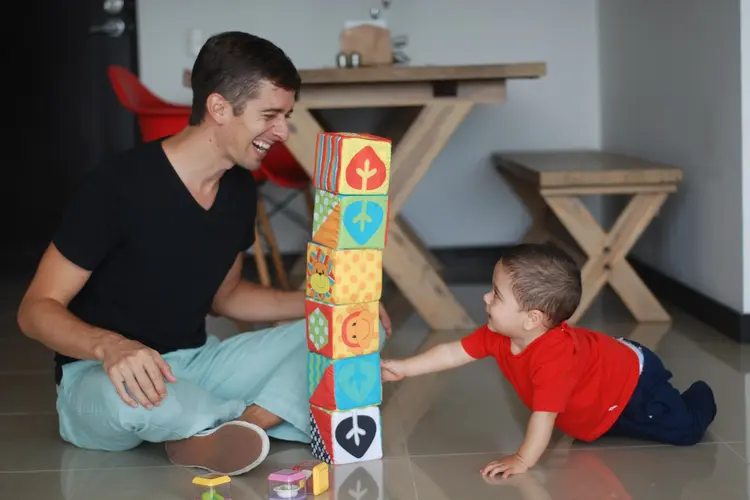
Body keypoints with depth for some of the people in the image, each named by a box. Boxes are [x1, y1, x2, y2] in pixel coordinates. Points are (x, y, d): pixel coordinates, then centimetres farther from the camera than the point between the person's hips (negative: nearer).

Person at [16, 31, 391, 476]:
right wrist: (109, 345, -39)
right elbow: (37, 309, -17)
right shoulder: (120, 186, -20)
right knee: (129, 399, -43)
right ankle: (269, 414, -15)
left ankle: (207, 438, -24)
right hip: (101, 375, -7)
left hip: (196, 364, 7)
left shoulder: (239, 188, 2)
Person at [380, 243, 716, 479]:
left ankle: (698, 399, 22)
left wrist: (523, 460, -46)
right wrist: (401, 368, -15)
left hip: (635, 383, -8)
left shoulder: (554, 356, -46)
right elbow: (453, 353, -12)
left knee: (684, 430, -7)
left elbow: (544, 413, -47)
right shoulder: (499, 335, -20)